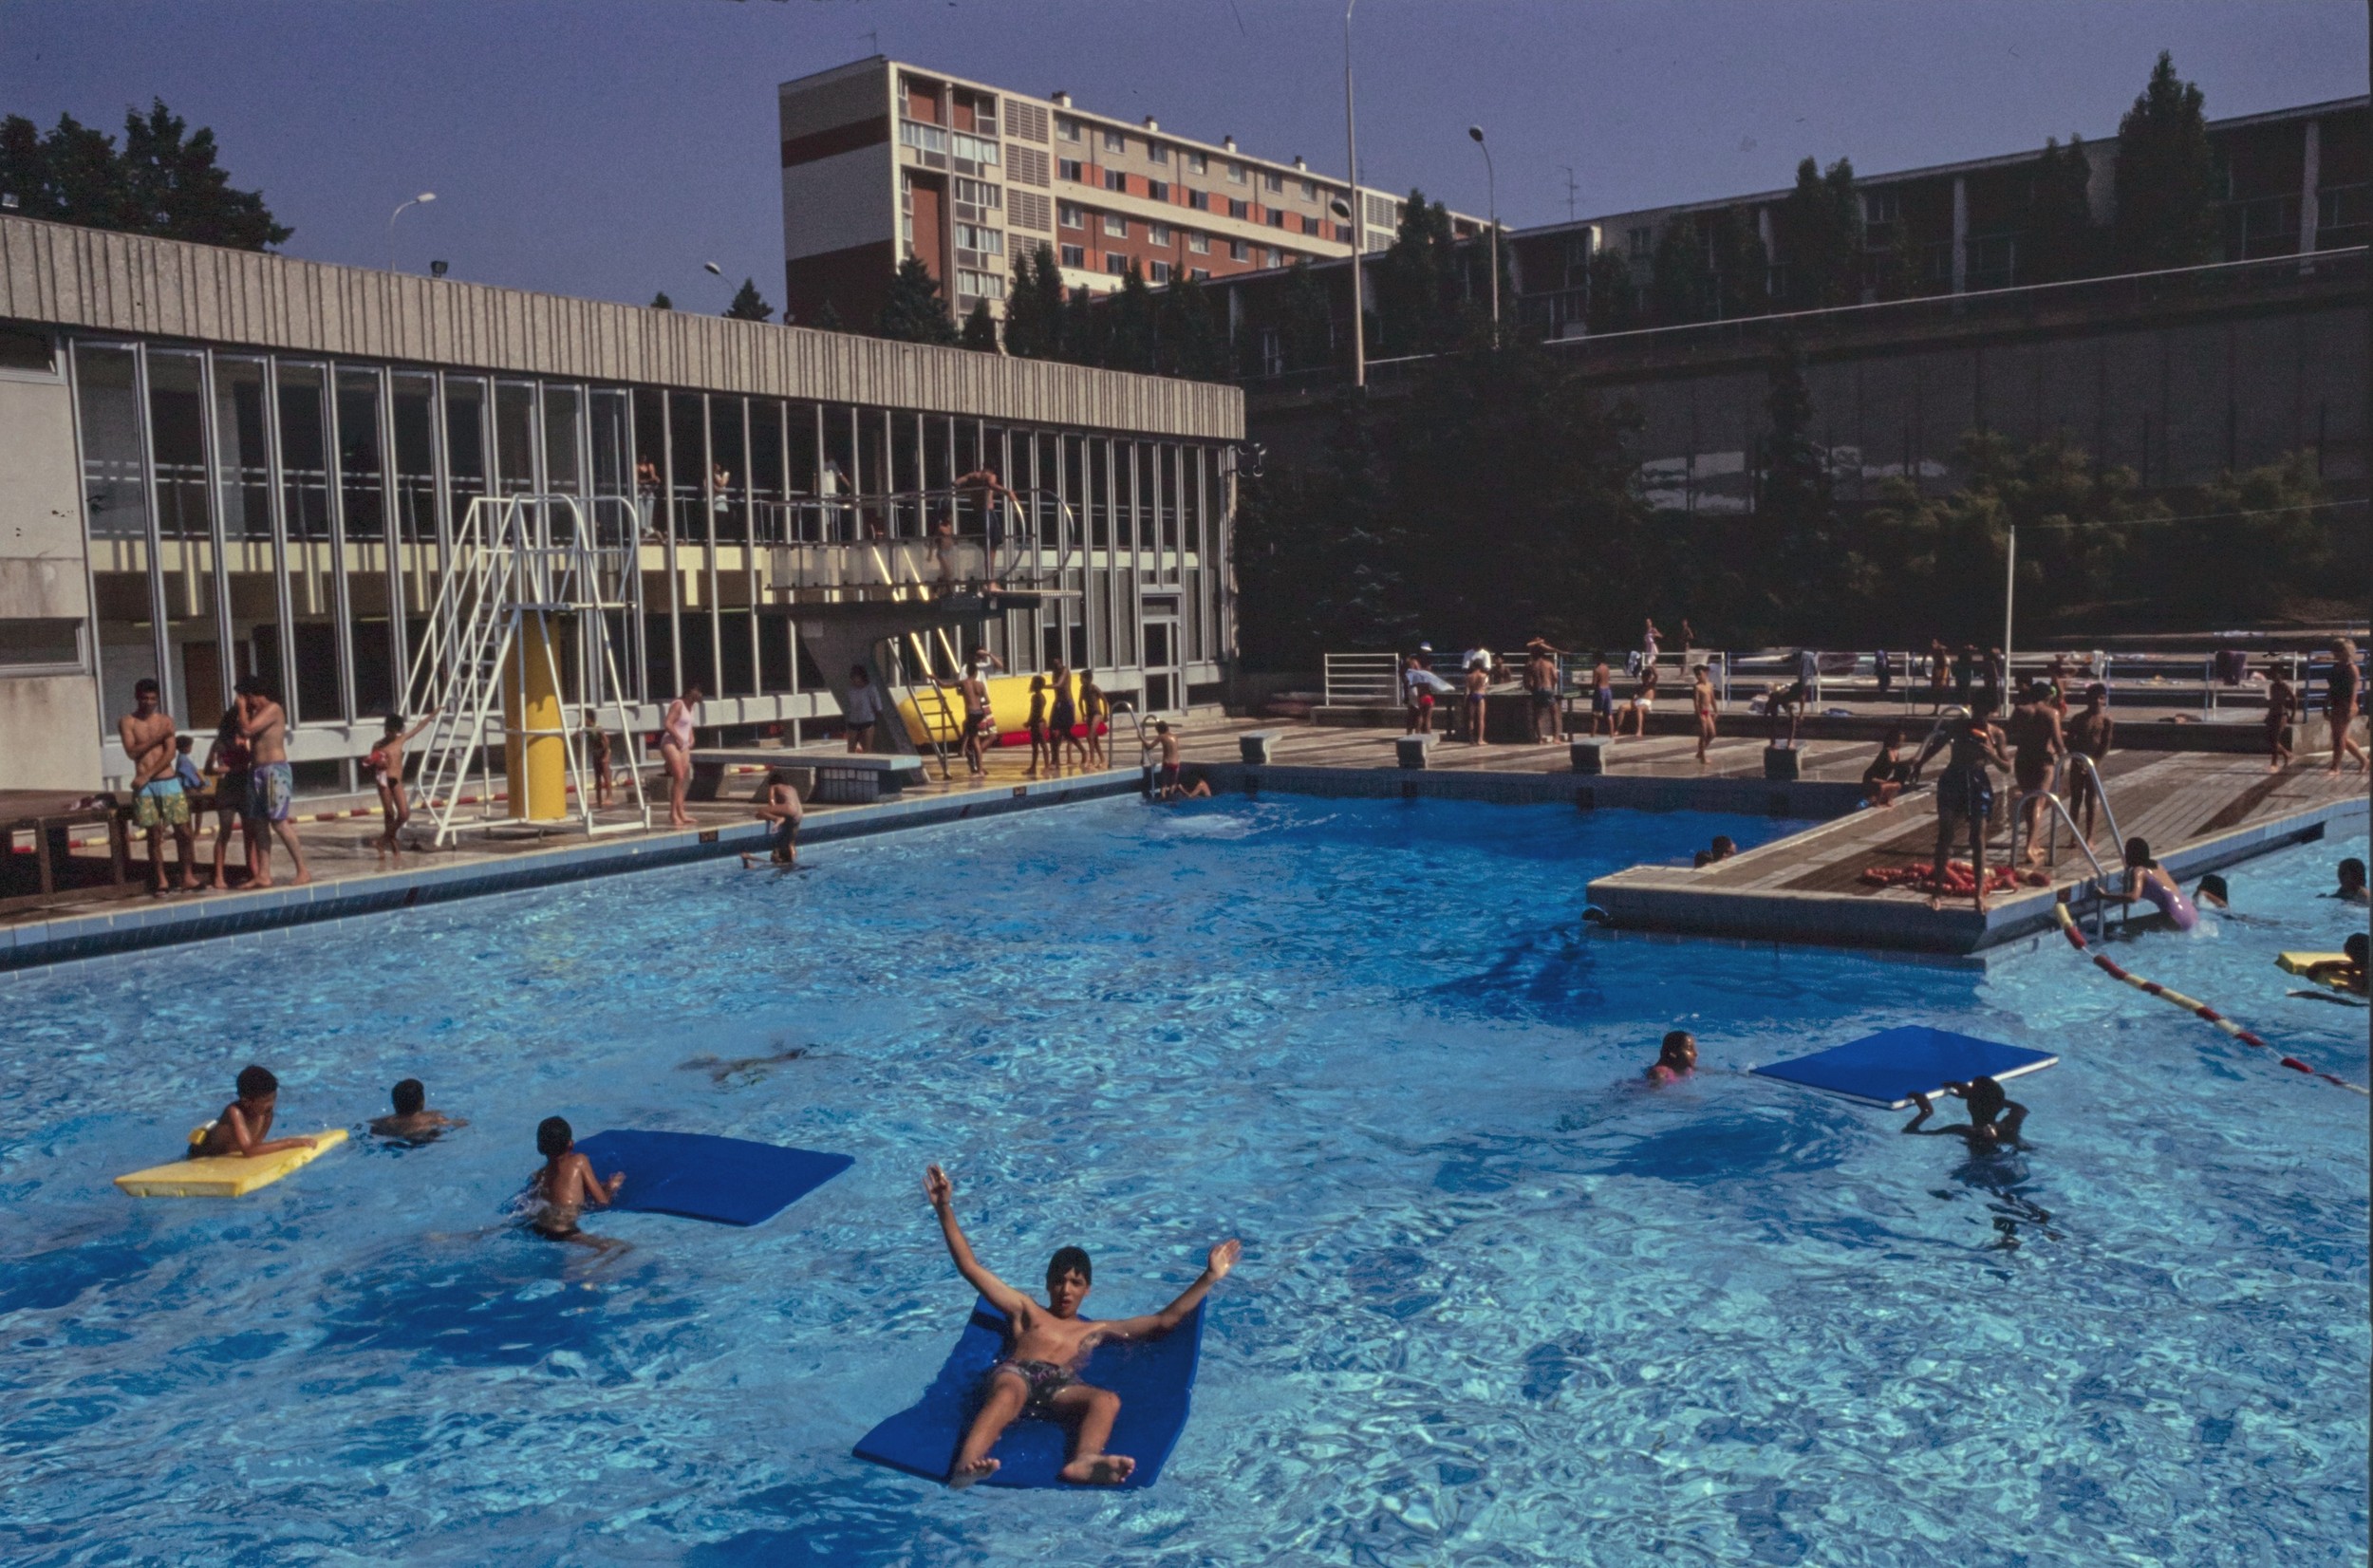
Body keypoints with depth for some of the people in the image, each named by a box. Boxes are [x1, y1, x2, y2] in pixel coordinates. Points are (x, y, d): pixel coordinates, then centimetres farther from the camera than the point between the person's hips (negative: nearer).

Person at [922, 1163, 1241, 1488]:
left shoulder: (1097, 1329, 37)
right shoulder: (1025, 1310, 35)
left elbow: (1166, 1320, 34)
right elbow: (969, 1266, 30)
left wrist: (1209, 1277, 30)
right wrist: (945, 1209, 25)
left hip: (1061, 1386, 1)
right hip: (1013, 1373, -1)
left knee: (1107, 1399, -36)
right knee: (1008, 1394, -41)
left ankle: (1083, 1462, -67)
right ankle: (965, 1466, -68)